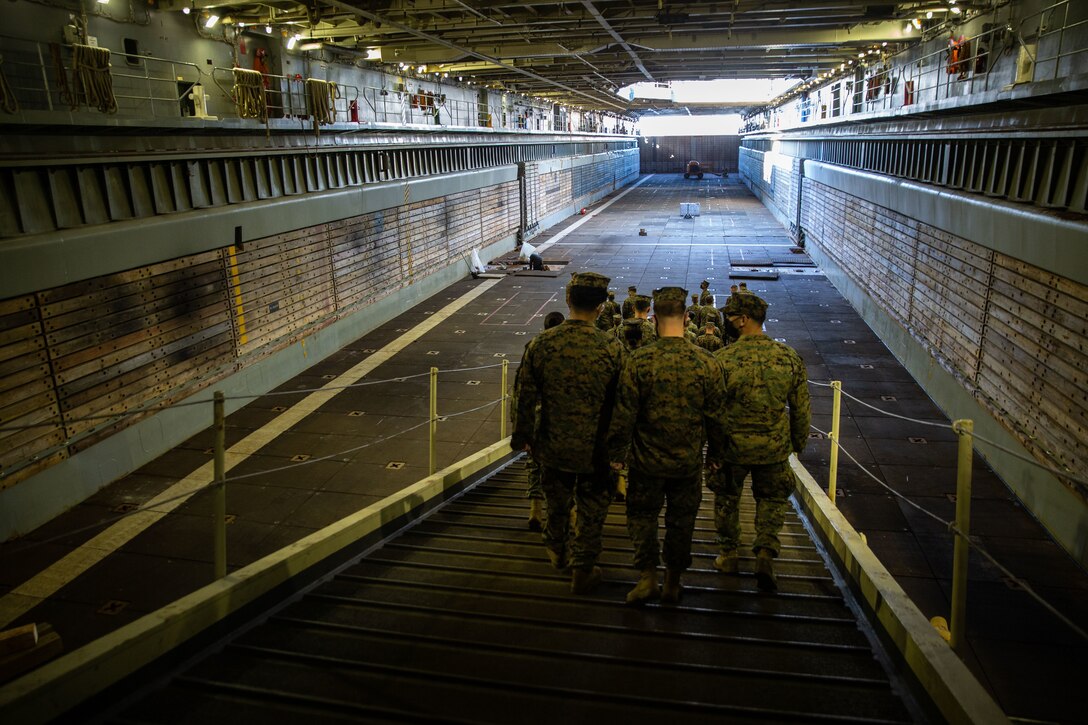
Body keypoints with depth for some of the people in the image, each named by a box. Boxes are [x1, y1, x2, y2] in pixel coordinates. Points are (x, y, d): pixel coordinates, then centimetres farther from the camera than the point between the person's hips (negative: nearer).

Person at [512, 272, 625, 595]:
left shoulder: (540, 343, -13)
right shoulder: (611, 348, -17)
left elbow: (525, 397, -5)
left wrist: (522, 435, 10)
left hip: (553, 445, 3)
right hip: (596, 448, -2)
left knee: (555, 502, 25)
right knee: (591, 511, 16)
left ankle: (557, 552, 48)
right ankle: (582, 572, 28)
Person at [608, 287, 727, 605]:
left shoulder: (638, 361, -15)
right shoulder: (706, 362, -9)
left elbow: (623, 414, -11)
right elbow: (716, 415, -1)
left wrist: (617, 453, 2)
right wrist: (717, 453, 13)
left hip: (647, 460, -2)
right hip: (689, 461, 2)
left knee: (642, 514, 17)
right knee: (681, 520, 16)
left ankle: (647, 575, 9)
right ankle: (673, 582, 28)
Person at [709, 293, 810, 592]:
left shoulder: (722, 358, -16)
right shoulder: (790, 357, -6)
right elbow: (801, 408, 1)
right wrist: (799, 442, 16)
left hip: (731, 445, -2)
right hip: (774, 447, 2)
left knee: (727, 499, 20)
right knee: (772, 499, 22)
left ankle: (728, 554, 31)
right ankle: (766, 552, 8)